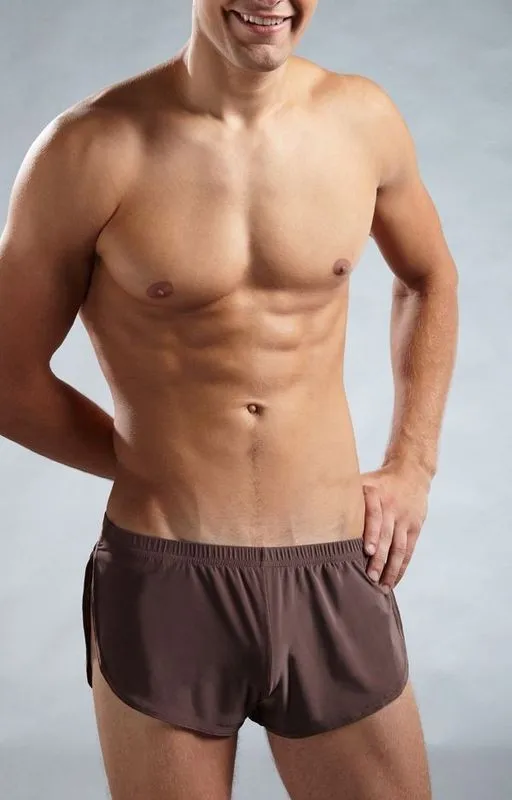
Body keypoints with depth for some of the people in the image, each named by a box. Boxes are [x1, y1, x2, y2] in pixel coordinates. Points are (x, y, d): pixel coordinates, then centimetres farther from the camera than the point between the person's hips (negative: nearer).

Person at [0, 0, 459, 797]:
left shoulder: (364, 118, 1)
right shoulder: (91, 149, -9)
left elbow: (428, 278, 19)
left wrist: (412, 464, 9)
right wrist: (162, 467, 3)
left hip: (336, 579, 3)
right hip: (161, 581, -2)